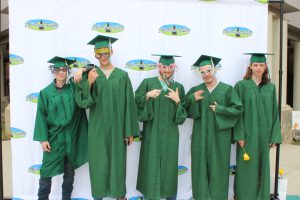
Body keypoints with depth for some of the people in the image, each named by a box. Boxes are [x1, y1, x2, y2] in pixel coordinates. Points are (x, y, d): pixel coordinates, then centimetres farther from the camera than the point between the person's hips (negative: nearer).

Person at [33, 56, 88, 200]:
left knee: (69, 172, 13)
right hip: (53, 137, -1)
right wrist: (43, 138, -9)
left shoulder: (73, 88, 0)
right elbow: (41, 116, -3)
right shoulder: (46, 92, -1)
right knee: (47, 171, 5)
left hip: (71, 138, 1)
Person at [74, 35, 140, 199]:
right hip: (97, 127, 1)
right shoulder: (91, 74, 2)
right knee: (98, 162, 9)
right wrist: (89, 82, -25)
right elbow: (83, 101, -8)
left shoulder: (122, 75, 0)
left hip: (116, 127, 0)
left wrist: (130, 131, -3)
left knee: (117, 161, 11)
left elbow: (129, 104, -1)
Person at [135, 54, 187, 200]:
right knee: (151, 162, 3)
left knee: (169, 162, 8)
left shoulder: (178, 87, 8)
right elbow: (137, 101, -3)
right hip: (152, 131, -2)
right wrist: (147, 96, -18)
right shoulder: (148, 83, 1)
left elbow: (184, 111, 8)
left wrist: (177, 101, -9)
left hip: (170, 133, 2)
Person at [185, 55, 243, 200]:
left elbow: (238, 109, -2)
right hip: (201, 135, 2)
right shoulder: (196, 90, 5)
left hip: (219, 134, -2)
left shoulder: (227, 89, -1)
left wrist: (219, 109, -12)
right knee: (201, 165, 7)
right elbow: (185, 108, 4)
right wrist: (192, 99, -13)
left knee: (217, 166, 7)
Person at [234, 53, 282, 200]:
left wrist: (274, 137, 2)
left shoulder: (270, 87, 8)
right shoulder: (241, 85, -3)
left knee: (262, 167, 11)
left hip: (264, 135, 3)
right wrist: (239, 135, -13)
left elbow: (274, 112, 7)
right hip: (247, 134, -3)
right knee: (246, 168, 3)